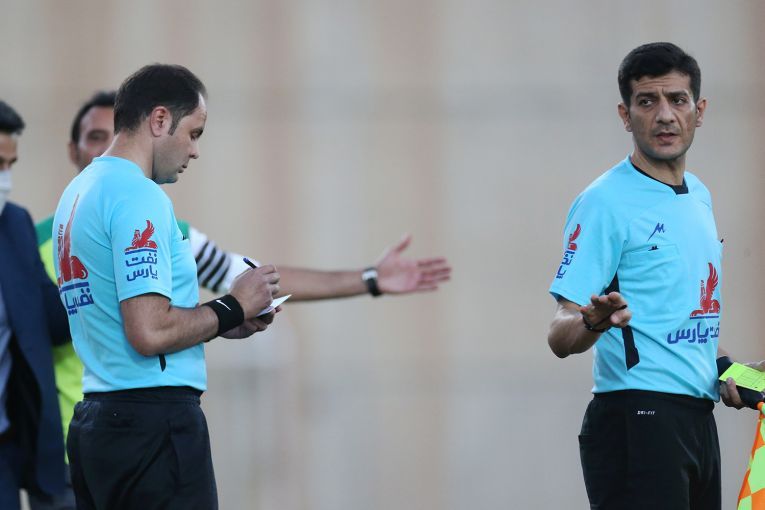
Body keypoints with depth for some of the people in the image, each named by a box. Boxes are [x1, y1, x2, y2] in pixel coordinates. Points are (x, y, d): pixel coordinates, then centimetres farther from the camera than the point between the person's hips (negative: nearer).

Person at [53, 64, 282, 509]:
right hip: (154, 419, -9)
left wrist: (220, 325, 15)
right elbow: (149, 333, -21)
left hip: (92, 422, 9)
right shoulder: (140, 197, -13)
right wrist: (232, 309, -7)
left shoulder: (78, 193, 17)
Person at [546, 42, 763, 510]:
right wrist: (594, 322, -36)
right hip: (638, 417, -8)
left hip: (699, 417, 8)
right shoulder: (605, 202, -10)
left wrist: (722, 366, 12)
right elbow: (560, 338, -15)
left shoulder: (700, 197, 15)